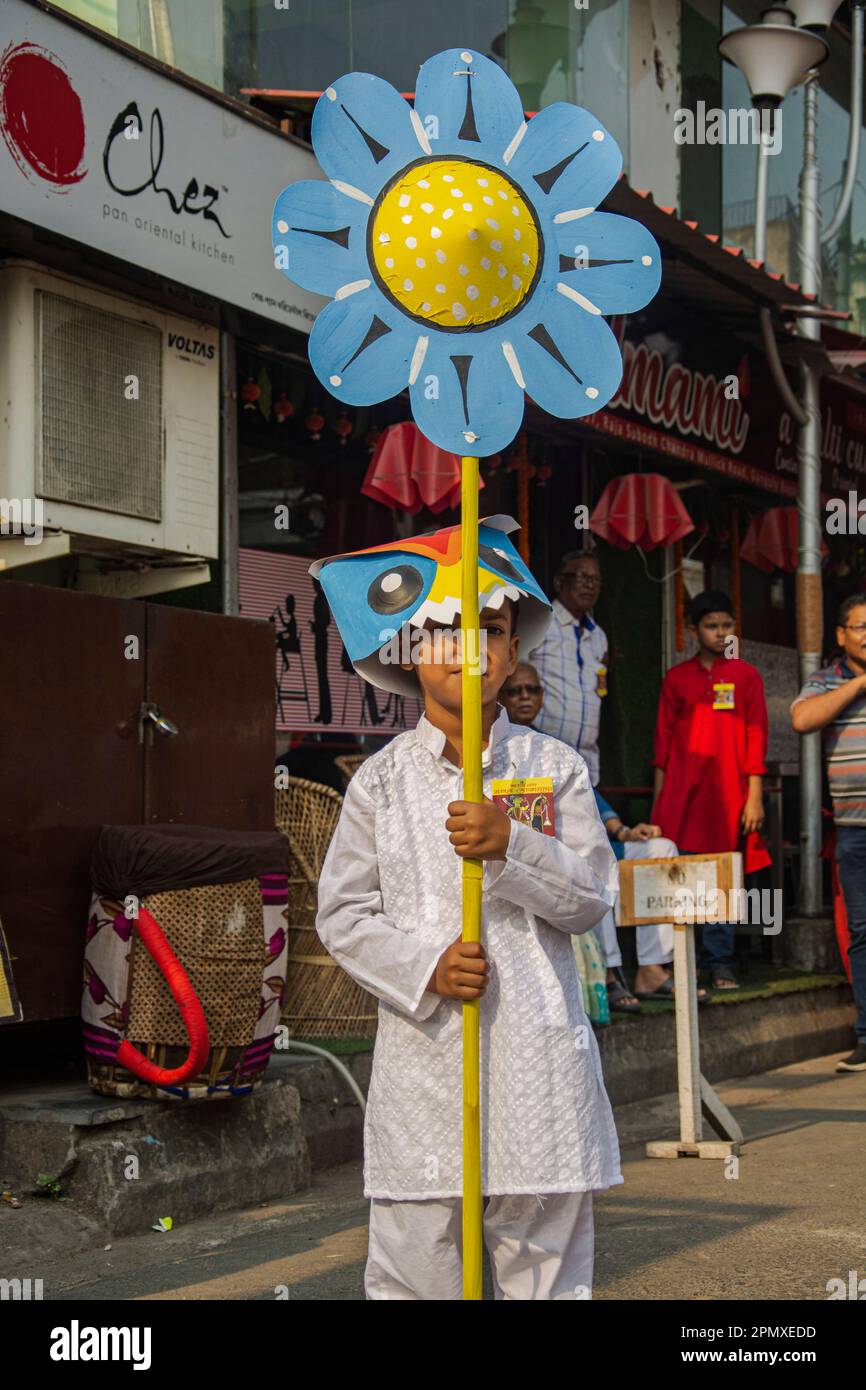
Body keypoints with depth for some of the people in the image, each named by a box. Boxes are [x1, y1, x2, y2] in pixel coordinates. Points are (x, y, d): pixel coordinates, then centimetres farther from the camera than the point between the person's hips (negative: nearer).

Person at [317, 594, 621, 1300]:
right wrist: (425, 968, -12)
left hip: (537, 1055, 0)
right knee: (414, 1262, 2)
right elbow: (342, 912, 5)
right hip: (422, 1053, 0)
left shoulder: (557, 766, 6)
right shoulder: (381, 778, 6)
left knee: (546, 1253, 5)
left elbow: (592, 897, 0)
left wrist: (509, 845, -16)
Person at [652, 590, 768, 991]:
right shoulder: (677, 678, 9)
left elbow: (756, 738, 4)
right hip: (681, 795, 0)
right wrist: (658, 801, 6)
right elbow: (663, 741, 10)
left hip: (727, 794, 0)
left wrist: (754, 796, -3)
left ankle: (721, 965, 7)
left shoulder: (746, 676, 8)